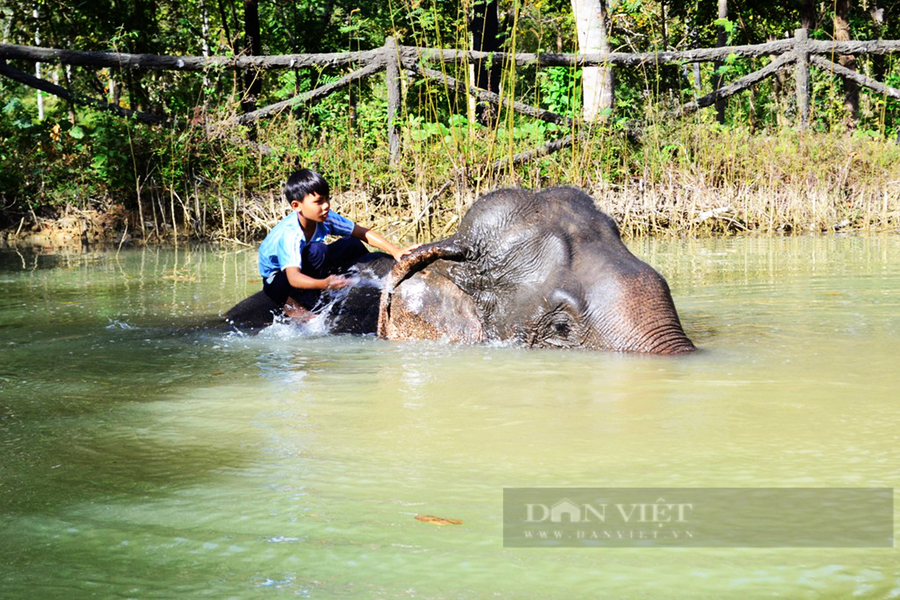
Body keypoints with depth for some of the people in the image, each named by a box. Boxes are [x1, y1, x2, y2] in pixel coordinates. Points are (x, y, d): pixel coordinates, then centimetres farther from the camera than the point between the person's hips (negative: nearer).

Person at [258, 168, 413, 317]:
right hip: (276, 282, -7)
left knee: (353, 245, -5)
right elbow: (293, 278, -48)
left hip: (305, 268, 7)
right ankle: (294, 304, -21)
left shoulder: (325, 217, -16)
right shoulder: (289, 234, -36)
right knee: (317, 250, -34)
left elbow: (363, 233, -10)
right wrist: (324, 284, -65)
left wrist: (395, 251, -21)